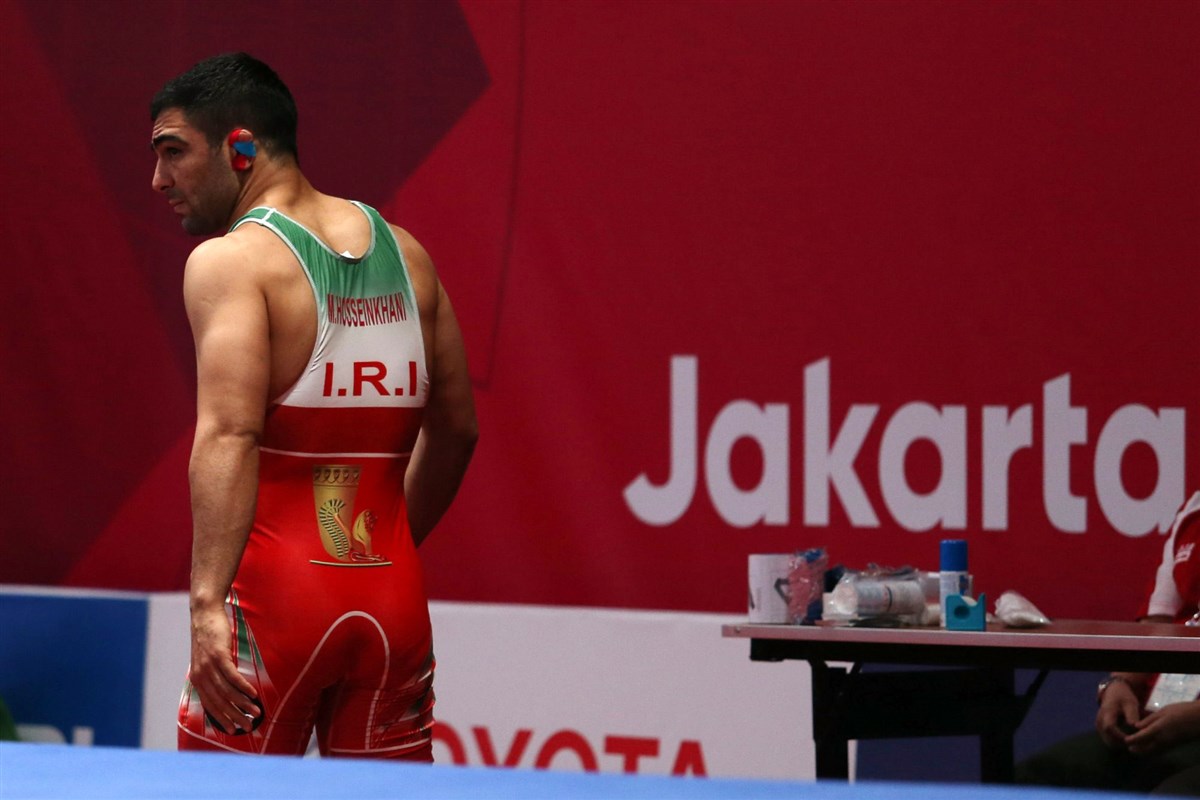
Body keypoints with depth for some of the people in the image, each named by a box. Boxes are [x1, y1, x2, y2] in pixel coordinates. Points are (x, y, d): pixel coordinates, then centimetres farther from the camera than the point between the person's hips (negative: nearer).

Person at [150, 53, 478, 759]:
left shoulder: (230, 260, -8)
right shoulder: (406, 253, 12)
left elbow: (230, 434, -21)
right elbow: (457, 428, 19)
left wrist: (207, 602, -27)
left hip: (276, 595, -6)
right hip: (395, 599, 6)